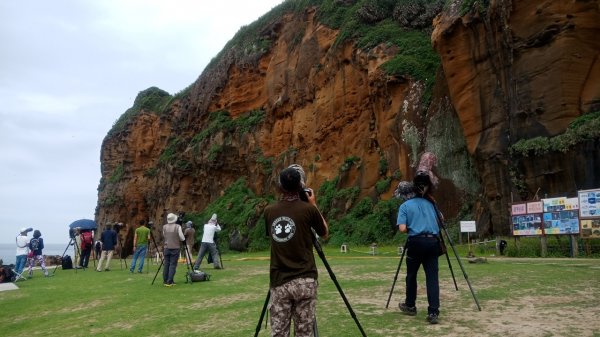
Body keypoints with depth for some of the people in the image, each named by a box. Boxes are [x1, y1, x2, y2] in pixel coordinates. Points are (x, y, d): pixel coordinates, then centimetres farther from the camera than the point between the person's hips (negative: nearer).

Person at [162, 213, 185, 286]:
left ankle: (165, 281, 13)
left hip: (166, 248, 4)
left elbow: (164, 236, 14)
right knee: (173, 265, -1)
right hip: (175, 248, -4)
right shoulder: (178, 227, -10)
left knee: (166, 264, 9)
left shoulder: (164, 227, 2)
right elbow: (182, 238, -8)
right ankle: (170, 281, -4)